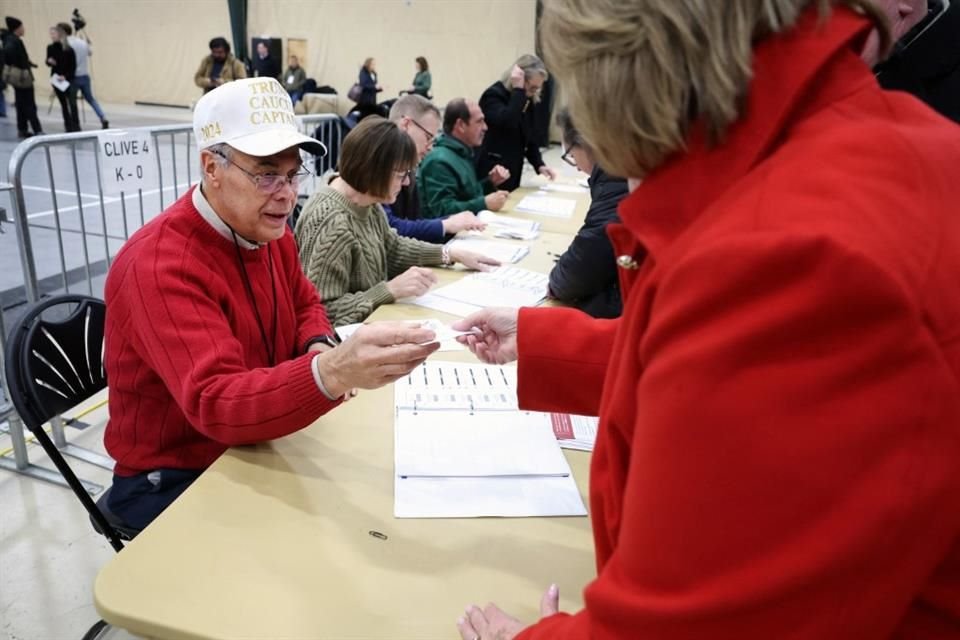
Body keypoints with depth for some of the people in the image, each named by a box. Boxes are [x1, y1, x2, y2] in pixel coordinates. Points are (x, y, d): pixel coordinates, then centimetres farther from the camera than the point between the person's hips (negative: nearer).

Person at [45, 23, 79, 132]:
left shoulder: (68, 49, -12)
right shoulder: (50, 48, 1)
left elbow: (73, 66, -10)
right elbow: (48, 62, 12)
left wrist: (66, 76, -20)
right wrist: (49, 61, -11)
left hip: (68, 79, -5)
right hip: (56, 79, 5)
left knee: (72, 103, -8)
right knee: (63, 103, 11)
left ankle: (75, 127, -4)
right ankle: (68, 126, 18)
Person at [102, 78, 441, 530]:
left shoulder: (267, 231, -1)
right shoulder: (160, 265, -25)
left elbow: (305, 304, 18)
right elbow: (215, 404, -35)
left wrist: (320, 346, -6)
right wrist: (330, 374, -53)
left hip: (254, 449, 7)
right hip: (174, 478, -6)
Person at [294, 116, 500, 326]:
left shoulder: (367, 203, 1)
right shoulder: (332, 225, -27)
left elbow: (393, 249, 19)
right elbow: (321, 314, -28)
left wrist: (452, 254, 11)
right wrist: (391, 289, -30)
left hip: (372, 323, 8)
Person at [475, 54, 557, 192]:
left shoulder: (527, 101, 9)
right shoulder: (494, 95, -14)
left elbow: (530, 138, 11)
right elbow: (508, 123, -32)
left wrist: (539, 165, -3)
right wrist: (518, 90, -25)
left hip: (512, 173, 7)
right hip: (492, 174, -7)